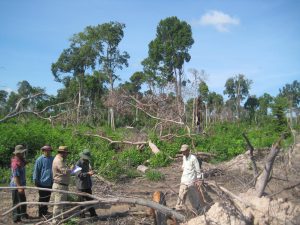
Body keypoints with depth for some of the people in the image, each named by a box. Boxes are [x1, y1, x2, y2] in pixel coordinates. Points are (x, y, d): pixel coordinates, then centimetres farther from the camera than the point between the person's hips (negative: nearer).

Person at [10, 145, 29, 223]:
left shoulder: (21, 161, 8)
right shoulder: (16, 163, -23)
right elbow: (15, 176, -25)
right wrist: (19, 187, -27)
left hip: (21, 185, 10)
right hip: (16, 186, -10)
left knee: (23, 200, 20)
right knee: (17, 202, 1)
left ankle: (23, 214, 35)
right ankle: (16, 218, 11)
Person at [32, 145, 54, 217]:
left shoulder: (52, 159, 4)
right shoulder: (40, 160, -12)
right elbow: (36, 171, -8)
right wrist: (36, 181, -6)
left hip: (50, 183, 6)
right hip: (42, 183, -5)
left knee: (47, 198, 16)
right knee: (42, 198, 4)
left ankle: (45, 211, 31)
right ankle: (41, 213, 16)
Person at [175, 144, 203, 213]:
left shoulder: (193, 158, -15)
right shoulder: (184, 157, 7)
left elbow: (198, 170, -12)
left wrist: (198, 180, -11)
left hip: (191, 181, -6)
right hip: (184, 180, 6)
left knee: (193, 195, 7)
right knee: (181, 194, 4)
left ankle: (198, 209, 24)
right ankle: (178, 208, 10)